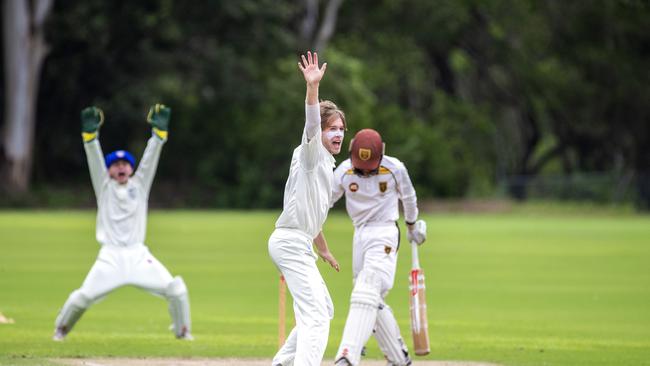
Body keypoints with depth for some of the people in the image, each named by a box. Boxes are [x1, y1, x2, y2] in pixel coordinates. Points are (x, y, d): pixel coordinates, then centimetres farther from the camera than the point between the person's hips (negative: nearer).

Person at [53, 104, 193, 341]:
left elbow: (151, 157, 5)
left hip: (139, 256, 1)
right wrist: (90, 132, -15)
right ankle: (61, 329, 15)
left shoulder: (139, 184, 13)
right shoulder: (105, 186, 10)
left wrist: (159, 129, -8)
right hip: (110, 257, -1)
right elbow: (94, 158, -1)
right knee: (83, 296, -12)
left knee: (175, 289, -12)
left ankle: (182, 330, 10)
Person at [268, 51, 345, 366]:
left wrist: (323, 249, 37)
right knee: (316, 314, -18)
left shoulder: (325, 164, 21)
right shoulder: (311, 154, -7)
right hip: (291, 242, -10)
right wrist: (313, 88, -45)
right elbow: (311, 126, -29)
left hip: (296, 244, 10)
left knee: (323, 310, 20)